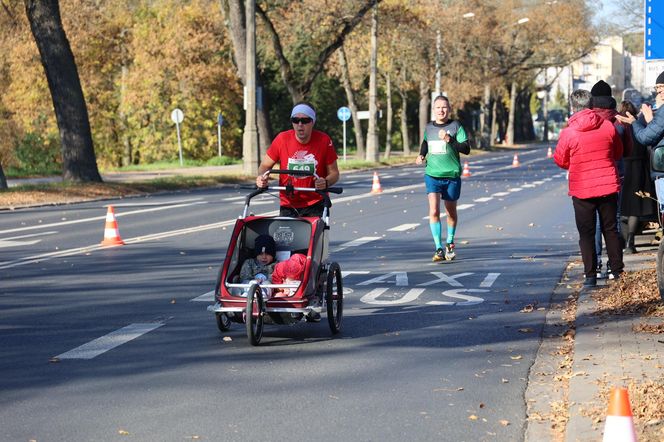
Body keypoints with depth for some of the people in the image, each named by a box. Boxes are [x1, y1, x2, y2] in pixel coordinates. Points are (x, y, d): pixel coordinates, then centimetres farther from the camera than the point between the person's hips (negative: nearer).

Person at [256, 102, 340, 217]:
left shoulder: (323, 140, -8)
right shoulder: (282, 139, -7)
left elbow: (334, 173, 0)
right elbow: (265, 165, 4)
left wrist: (325, 182, -22)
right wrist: (261, 177, -18)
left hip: (315, 204, -1)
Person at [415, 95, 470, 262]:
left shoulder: (455, 126, -5)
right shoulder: (428, 128, 6)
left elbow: (466, 149, -11)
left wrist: (449, 140, -23)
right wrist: (421, 155, 8)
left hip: (452, 175, -1)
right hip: (432, 175, 1)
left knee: (451, 212, 14)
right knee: (434, 211, -16)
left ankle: (450, 243, 37)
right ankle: (439, 249, -16)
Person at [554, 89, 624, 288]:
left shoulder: (568, 133, -11)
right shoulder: (608, 126, -3)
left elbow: (560, 160, 0)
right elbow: (618, 152, 11)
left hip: (582, 189, -2)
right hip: (608, 186, 2)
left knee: (586, 233, 5)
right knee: (610, 229, 14)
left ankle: (590, 275, 3)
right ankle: (617, 271, 18)